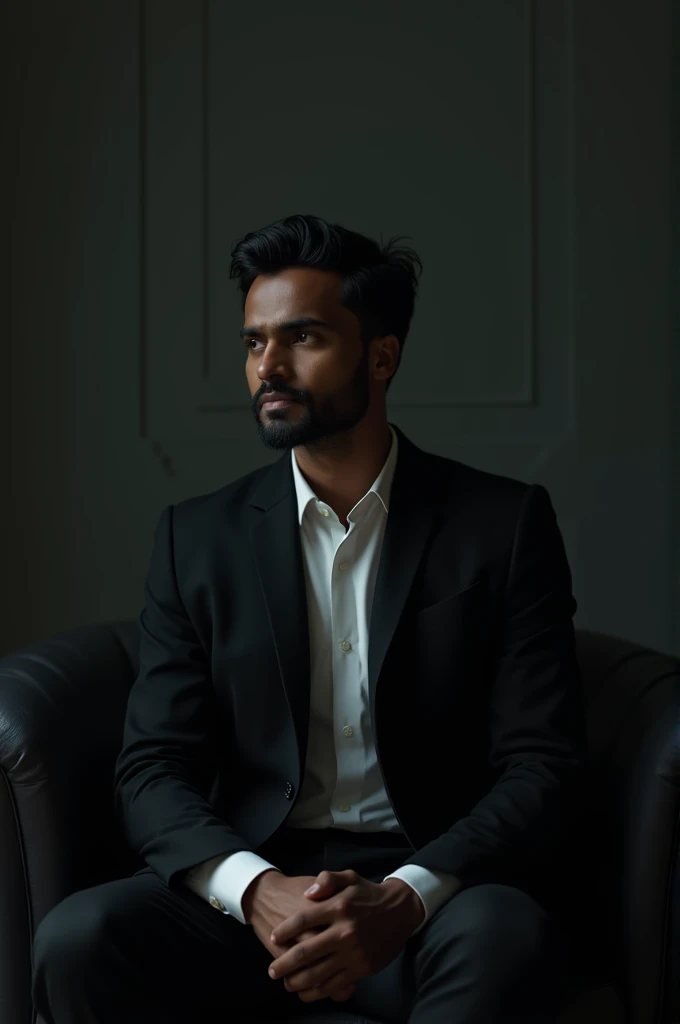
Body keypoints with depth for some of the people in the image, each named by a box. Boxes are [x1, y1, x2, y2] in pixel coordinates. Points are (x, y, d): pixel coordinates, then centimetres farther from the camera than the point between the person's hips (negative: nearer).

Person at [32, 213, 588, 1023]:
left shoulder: (505, 524, 2)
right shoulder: (197, 537, 8)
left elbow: (543, 767, -4)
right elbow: (153, 770, 3)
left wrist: (402, 899, -21)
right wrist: (257, 890, -18)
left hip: (434, 888, -2)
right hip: (246, 886, 3)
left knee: (503, 940, -36)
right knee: (78, 939, -26)